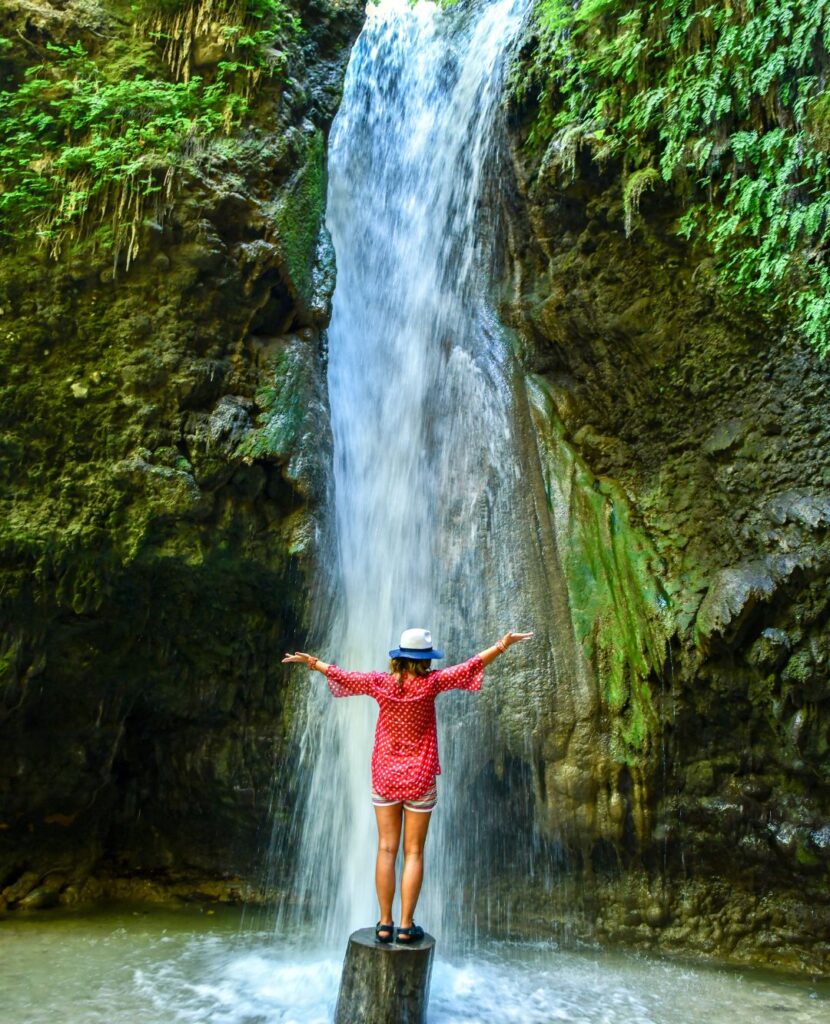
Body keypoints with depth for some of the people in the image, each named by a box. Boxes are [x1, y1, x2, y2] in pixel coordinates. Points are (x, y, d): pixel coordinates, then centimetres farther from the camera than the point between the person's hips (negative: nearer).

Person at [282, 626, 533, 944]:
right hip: (420, 778, -2)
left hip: (385, 777, 2)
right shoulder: (430, 683, -12)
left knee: (386, 849, 7)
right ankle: (406, 925, 8)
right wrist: (503, 644, -5)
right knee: (413, 852, 6)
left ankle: (385, 924, 11)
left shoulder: (381, 682, -5)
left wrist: (311, 662, 20)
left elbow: (341, 675, 6)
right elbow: (471, 665, -10)